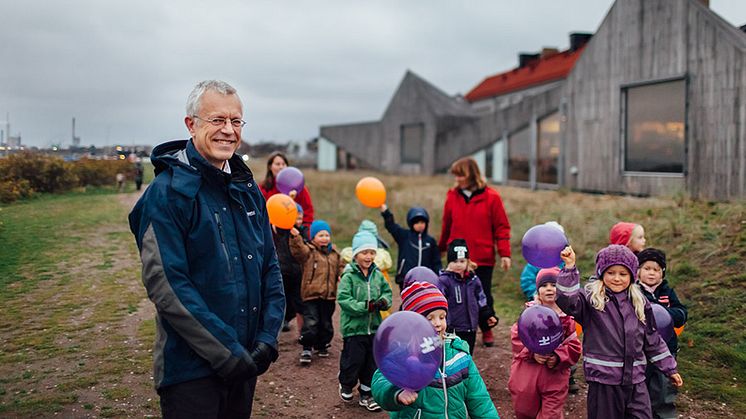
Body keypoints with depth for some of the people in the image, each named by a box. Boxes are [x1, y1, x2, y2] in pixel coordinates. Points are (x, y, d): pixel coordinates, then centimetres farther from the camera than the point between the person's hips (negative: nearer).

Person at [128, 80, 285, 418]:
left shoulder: (247, 189, 7)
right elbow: (166, 285, -19)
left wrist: (268, 338, -3)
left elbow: (270, 267, 9)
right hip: (191, 367, -6)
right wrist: (227, 352, -19)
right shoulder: (167, 191, -13)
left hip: (245, 362, 7)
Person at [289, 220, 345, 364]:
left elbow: (341, 267, 22)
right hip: (311, 294, -5)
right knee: (311, 323, -10)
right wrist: (296, 237, -42)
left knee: (326, 323, 15)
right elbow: (298, 250, -24)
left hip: (329, 295, 5)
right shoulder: (308, 251, -4)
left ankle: (322, 346, 32)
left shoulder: (334, 253, 12)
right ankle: (306, 348, 1)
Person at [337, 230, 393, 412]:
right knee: (353, 361, 4)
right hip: (354, 328, -5)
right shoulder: (349, 276, -12)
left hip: (374, 328, 5)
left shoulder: (377, 275, 3)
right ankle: (346, 387, 32)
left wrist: (383, 301, -12)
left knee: (372, 363, 11)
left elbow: (387, 292, 10)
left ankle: (366, 394, 27)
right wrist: (364, 307, -24)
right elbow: (343, 299, -18)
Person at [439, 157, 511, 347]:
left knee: (484, 296, 10)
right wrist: (441, 249, 18)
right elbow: (447, 226, 12)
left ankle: (487, 331, 29)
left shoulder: (491, 197, -6)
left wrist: (504, 253, -9)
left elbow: (502, 227, -4)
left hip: (483, 258, -2)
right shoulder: (452, 196, 2)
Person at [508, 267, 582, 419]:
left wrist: (558, 357, -18)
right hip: (526, 377, 1)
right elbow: (516, 338, -2)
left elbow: (574, 346, -1)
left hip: (555, 378, -1)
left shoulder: (566, 315, -2)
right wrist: (532, 353, -16)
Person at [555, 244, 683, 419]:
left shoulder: (640, 303, 9)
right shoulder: (591, 298, -6)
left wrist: (669, 368, 19)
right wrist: (569, 267, -34)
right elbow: (567, 302, -27)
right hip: (602, 381, -4)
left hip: (636, 381, 4)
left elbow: (653, 340, 17)